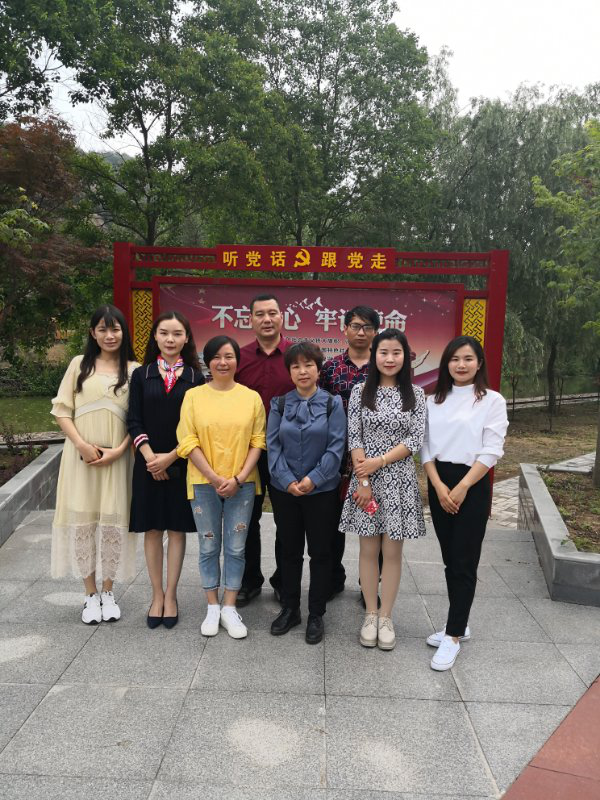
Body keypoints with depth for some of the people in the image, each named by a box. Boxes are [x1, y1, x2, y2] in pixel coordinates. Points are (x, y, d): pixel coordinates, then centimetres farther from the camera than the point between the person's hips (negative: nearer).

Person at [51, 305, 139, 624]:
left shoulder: (134, 370, 5)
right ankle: (91, 594, 17)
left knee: (113, 523, 2)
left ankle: (108, 592, 20)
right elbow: (62, 410, 4)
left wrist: (119, 450, -10)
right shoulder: (80, 364, 7)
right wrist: (81, 444, -9)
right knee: (82, 521, 2)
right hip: (81, 456, 1)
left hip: (117, 458, 0)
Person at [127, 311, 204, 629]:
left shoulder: (196, 377, 1)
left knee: (176, 529, 5)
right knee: (152, 529, 7)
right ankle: (156, 595, 20)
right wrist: (150, 456, -14)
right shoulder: (141, 375, 4)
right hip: (148, 463, 1)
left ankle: (170, 597, 17)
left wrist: (170, 456, -13)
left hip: (181, 464, -1)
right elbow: (134, 421, -1)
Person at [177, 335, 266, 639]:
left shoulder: (251, 397, 2)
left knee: (236, 548, 7)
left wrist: (238, 478, -11)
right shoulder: (194, 396, -1)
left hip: (242, 484, 0)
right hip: (204, 484, 0)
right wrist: (216, 479, -11)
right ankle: (212, 607, 25)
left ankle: (229, 609, 21)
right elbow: (188, 442, -5)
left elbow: (258, 441, 0)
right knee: (209, 547, 10)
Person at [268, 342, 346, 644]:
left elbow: (336, 447, -8)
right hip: (285, 490, 2)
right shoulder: (279, 404, 3)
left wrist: (314, 478, -17)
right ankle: (289, 609, 29)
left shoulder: (332, 404, -3)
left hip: (322, 491, -2)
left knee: (320, 553, 7)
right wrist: (287, 480, -14)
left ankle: (316, 614, 22)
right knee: (290, 551, 14)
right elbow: (273, 445, -2)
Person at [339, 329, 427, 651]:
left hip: (399, 479, 0)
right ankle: (370, 615, 22)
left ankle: (386, 618, 19)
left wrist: (379, 461, -13)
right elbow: (354, 439, -3)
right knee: (368, 549, 7)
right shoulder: (360, 392, 1)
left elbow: (416, 439, -5)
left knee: (392, 551, 6)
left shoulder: (415, 393, 2)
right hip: (366, 478, 0)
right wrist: (363, 480, -11)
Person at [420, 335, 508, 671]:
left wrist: (462, 487, -15)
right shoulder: (434, 401, 9)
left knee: (464, 562, -2)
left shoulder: (492, 400, -2)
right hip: (438, 485, 4)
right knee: (450, 559, 12)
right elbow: (425, 446, 4)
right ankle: (459, 624, 26)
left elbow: (491, 450, -9)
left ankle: (453, 636, 6)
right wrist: (439, 486, -9)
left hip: (473, 485, -4)